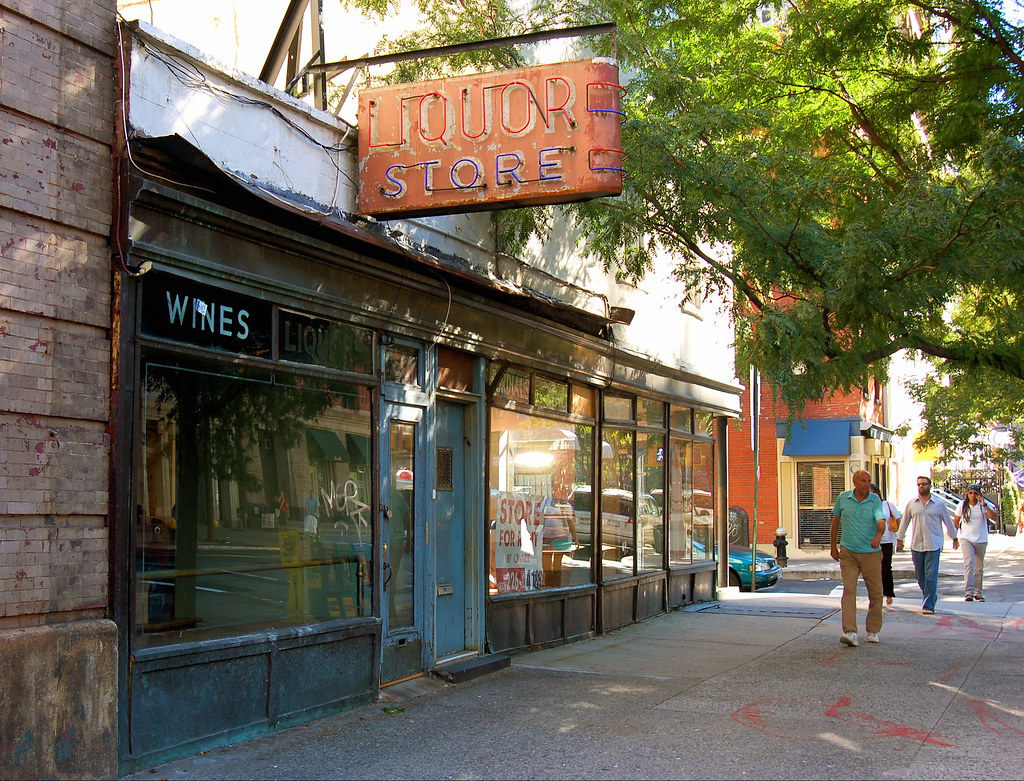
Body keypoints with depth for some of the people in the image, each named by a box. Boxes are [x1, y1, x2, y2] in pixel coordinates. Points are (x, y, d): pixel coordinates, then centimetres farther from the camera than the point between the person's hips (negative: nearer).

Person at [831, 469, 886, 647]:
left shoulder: (875, 500, -2)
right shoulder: (843, 498, 4)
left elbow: (881, 521, -17)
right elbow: (835, 521, 15)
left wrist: (878, 536, -38)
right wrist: (833, 546, 16)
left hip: (871, 553, 0)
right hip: (848, 552, 0)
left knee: (875, 593, 5)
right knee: (849, 590, -12)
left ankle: (873, 630, 22)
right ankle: (850, 632, -19)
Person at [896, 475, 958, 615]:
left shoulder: (939, 504, 4)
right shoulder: (911, 504, 7)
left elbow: (948, 522, 14)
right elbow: (904, 522, 15)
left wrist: (954, 538, 20)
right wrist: (899, 538, 16)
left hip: (933, 545, -3)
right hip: (916, 545, 3)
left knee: (931, 577, -9)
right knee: (920, 576, 9)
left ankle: (929, 605, -6)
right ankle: (932, 597, 29)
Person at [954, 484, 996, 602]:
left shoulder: (984, 505, -2)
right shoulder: (963, 505, -1)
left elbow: (994, 517, -17)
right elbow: (956, 521, 11)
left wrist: (984, 504, -24)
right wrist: (954, 536, 10)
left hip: (981, 540, 2)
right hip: (966, 539, -2)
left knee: (979, 568, 10)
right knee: (969, 564, -18)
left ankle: (977, 593, 22)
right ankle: (968, 592, -25)